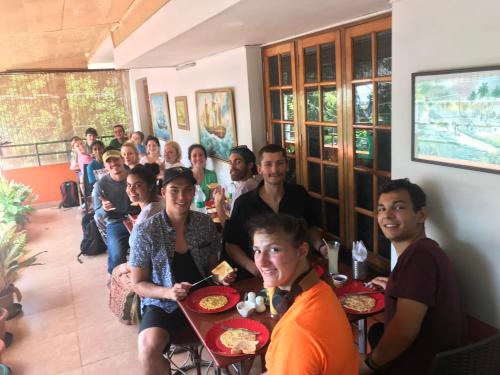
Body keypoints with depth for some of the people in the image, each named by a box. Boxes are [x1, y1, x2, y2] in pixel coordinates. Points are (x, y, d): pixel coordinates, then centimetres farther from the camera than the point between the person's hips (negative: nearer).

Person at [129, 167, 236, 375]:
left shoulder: (205, 223, -3)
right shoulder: (145, 231, -13)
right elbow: (138, 284, -6)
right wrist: (168, 292, -23)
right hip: (162, 303, -2)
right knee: (148, 350, -28)